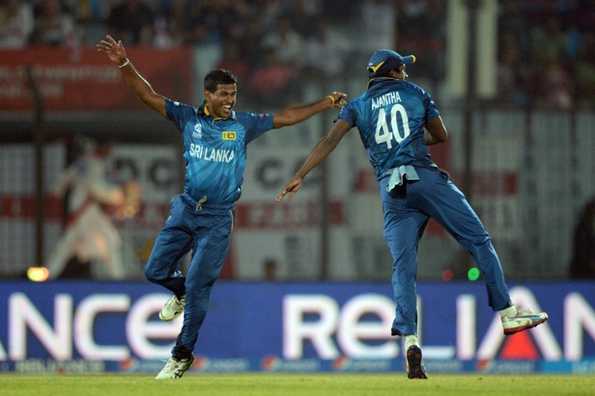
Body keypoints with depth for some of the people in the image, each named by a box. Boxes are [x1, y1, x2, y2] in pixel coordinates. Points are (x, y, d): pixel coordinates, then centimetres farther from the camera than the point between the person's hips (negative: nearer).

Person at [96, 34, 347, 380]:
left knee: (198, 286, -5)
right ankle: (181, 292, 39)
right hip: (185, 210, 2)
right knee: (156, 270, 3)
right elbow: (149, 96, -1)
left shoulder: (243, 124, 2)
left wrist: (326, 104, 2)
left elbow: (286, 117, 6)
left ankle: (183, 354, 6)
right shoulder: (188, 118, 3)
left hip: (218, 218, -2)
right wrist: (125, 65, -13)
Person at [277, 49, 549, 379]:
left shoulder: (358, 106, 16)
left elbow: (330, 141, 1)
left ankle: (409, 339, -16)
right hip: (426, 178, -2)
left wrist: (300, 176, -4)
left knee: (403, 268, 0)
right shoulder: (417, 94, 14)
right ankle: (507, 313, 0)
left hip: (391, 191, 2)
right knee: (479, 241, 4)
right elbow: (441, 136, 21)